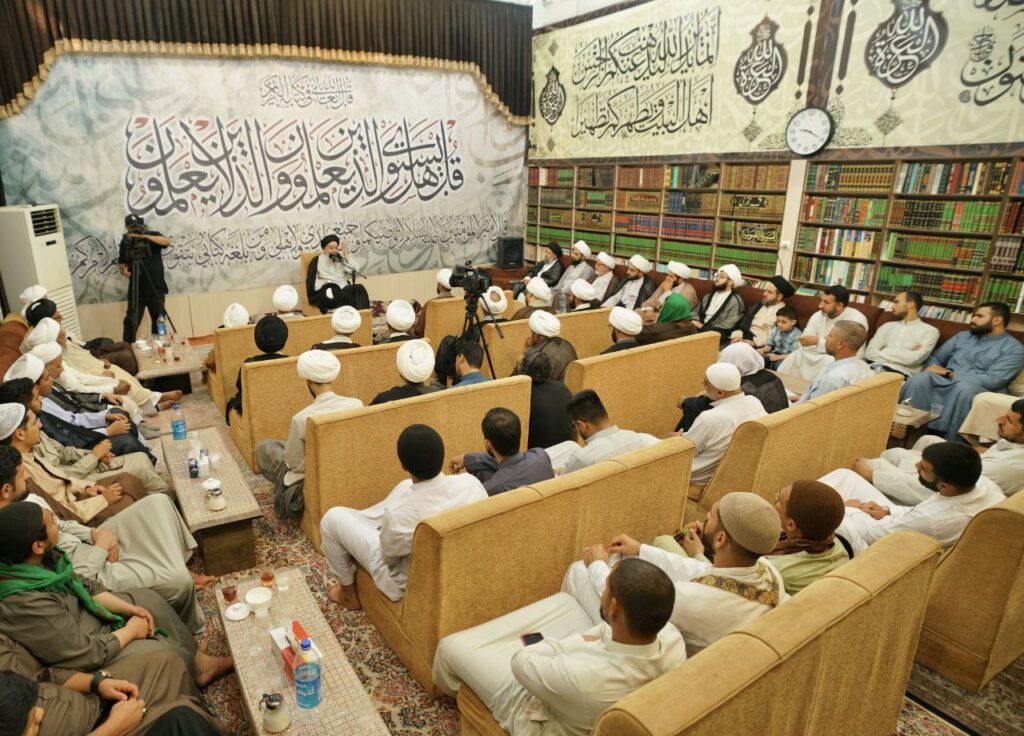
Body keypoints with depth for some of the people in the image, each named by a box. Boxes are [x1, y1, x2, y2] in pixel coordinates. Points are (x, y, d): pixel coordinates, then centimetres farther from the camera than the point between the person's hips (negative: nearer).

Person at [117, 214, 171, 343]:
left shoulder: (152, 235, 4)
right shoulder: (125, 242, 9)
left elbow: (166, 241, -18)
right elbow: (120, 263, 18)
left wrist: (145, 236, -24)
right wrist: (123, 269, -4)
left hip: (156, 286, -1)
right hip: (136, 288, 1)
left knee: (158, 319, 6)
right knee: (131, 320, -6)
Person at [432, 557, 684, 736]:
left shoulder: (579, 677, -47)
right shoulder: (673, 640, -30)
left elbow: (520, 662, -23)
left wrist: (577, 642, -13)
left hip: (536, 712, -5)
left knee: (451, 647, 10)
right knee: (562, 600, 22)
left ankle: (459, 690, 47)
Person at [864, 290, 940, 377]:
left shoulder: (929, 331, 9)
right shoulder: (888, 326, 22)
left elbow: (912, 359, -7)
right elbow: (869, 353, 8)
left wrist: (883, 352, 2)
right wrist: (905, 354, 0)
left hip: (900, 374, -5)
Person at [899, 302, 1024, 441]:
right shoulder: (962, 336, 20)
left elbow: (993, 380, -12)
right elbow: (936, 358, 20)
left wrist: (949, 373, -12)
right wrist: (933, 368, -6)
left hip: (980, 391, -4)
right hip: (945, 382, 4)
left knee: (964, 388, -40)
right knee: (919, 379, -29)